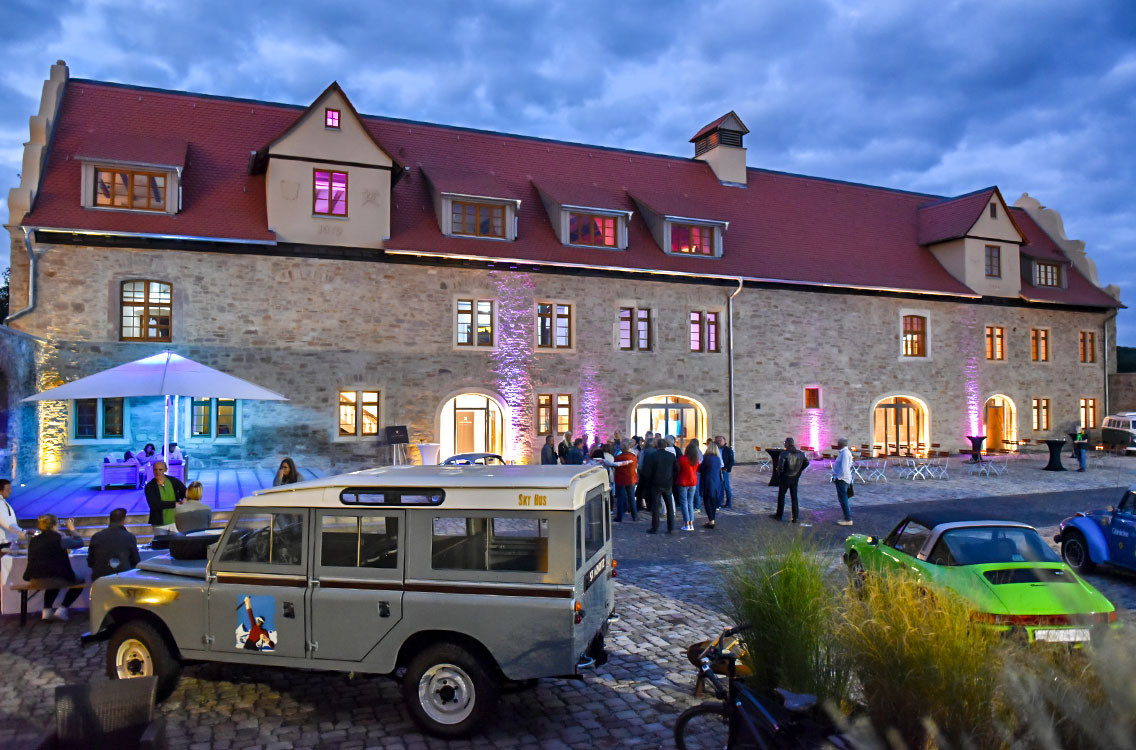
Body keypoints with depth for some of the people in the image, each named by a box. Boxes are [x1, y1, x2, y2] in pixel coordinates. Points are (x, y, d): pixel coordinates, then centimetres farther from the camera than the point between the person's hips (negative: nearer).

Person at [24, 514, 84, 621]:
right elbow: (80, 543, 3)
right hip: (55, 579, -6)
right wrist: (72, 529, 13)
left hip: (36, 581, 6)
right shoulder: (59, 539, -12)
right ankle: (61, 610, 10)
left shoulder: (33, 541, 5)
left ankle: (47, 611, 26)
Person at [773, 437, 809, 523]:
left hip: (785, 477, -5)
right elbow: (806, 463, 15)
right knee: (794, 497, 11)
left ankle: (779, 515, 18)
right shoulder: (800, 453, 3)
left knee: (781, 496, 10)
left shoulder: (784, 453, -16)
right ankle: (795, 517, 11)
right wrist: (798, 471, 16)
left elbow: (780, 464, -26)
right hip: (795, 478, 5)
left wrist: (780, 472, -7)